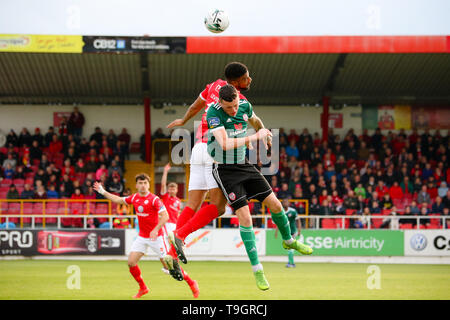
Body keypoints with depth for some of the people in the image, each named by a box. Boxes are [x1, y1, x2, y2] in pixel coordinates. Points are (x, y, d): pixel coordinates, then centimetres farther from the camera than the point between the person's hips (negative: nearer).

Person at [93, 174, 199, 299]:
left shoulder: (154, 199, -16)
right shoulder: (135, 198, 4)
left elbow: (165, 216, -23)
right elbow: (118, 200, 20)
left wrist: (156, 229, -35)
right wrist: (103, 192, 19)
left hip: (155, 236, -6)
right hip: (142, 236, 6)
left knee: (168, 264, -6)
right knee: (131, 262, -3)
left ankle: (191, 283, 9)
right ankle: (143, 288, 14)